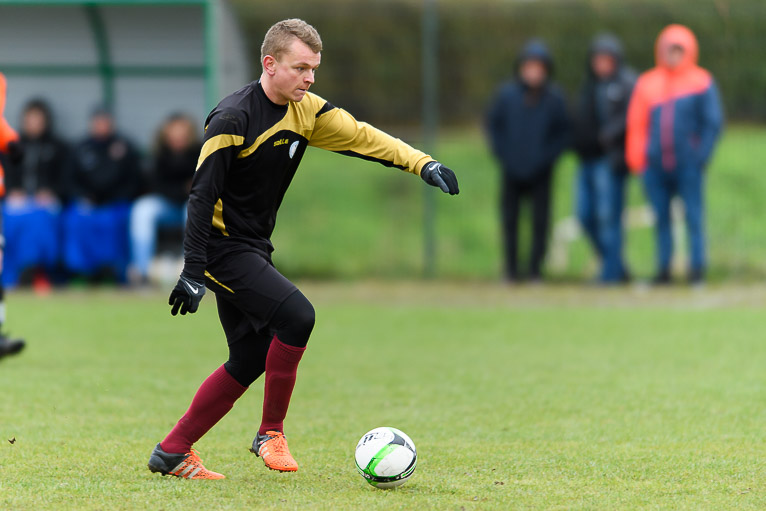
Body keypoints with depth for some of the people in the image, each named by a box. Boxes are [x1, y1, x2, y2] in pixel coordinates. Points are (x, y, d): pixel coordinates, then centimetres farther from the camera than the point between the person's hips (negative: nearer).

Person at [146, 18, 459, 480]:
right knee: (297, 316, -22)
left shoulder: (305, 110, 4)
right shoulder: (233, 119, -19)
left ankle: (173, 452, 15)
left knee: (251, 360, 8)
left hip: (253, 250, 9)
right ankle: (271, 433, -7)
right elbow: (202, 194, -20)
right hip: (222, 247, -9)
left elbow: (361, 137, 5)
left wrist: (423, 164, -10)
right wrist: (193, 271, -23)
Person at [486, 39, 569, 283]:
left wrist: (547, 157, -7)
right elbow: (493, 124, 7)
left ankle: (536, 269, 7)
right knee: (510, 219, 3)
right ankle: (511, 269, 12)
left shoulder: (554, 98, -5)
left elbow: (563, 132, 4)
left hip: (540, 171, -1)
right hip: (512, 171, 1)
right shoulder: (507, 94, -3)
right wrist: (503, 154, -2)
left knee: (540, 220, -2)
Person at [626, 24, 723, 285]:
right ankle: (663, 267, 10)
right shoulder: (647, 83, 10)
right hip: (656, 164, 3)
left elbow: (713, 122, 1)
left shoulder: (702, 83, 2)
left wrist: (702, 154, -9)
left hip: (688, 164, -3)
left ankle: (697, 266, 0)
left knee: (694, 216, -4)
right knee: (661, 218, 6)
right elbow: (636, 123, 10)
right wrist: (637, 158, 1)